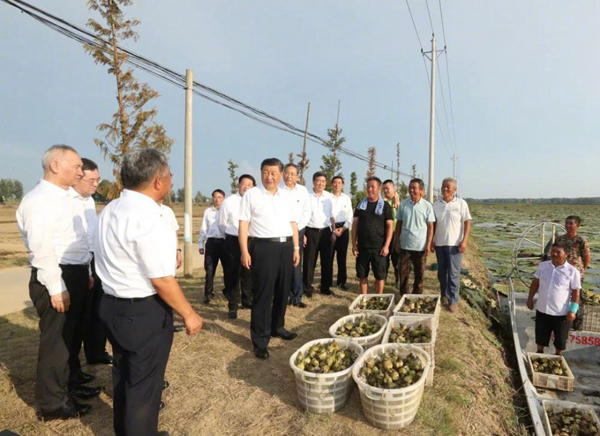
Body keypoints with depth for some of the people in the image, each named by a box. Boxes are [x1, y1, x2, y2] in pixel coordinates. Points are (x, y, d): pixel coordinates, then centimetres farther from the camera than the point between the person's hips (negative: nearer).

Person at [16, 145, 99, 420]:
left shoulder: (65, 198, 13)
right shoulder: (38, 199, -16)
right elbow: (41, 248, -23)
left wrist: (85, 273, 18)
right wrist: (56, 288, -23)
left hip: (75, 276, 9)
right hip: (55, 279, -9)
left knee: (70, 335, 22)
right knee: (55, 339, 4)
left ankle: (68, 382, 41)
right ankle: (52, 404, 21)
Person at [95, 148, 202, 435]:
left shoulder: (110, 211, 6)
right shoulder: (147, 217, -24)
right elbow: (161, 280, -23)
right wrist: (188, 314, -12)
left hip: (113, 305, 10)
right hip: (144, 312, -9)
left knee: (124, 376, 26)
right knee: (144, 384, 10)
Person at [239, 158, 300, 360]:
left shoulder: (287, 196, 13)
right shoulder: (251, 194, -1)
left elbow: (293, 223, 15)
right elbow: (243, 224, -5)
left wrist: (296, 248, 9)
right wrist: (245, 251, -11)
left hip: (286, 246, 5)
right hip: (263, 247, -5)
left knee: (282, 291, 14)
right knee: (262, 294, 0)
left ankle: (277, 327, 33)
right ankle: (260, 339, 11)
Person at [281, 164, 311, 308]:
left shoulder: (303, 190, 7)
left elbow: (307, 212, 6)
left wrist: (297, 228, -4)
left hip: (298, 232, 3)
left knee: (296, 265, 5)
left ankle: (296, 297, 12)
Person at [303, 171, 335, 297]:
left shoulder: (329, 197, 6)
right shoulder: (307, 196, -5)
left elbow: (332, 216, 11)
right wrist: (302, 234, -9)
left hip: (325, 231, 4)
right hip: (311, 232, -3)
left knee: (327, 261, 10)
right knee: (309, 261, 4)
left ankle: (325, 287, 23)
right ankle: (307, 288, 16)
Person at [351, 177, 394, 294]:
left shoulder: (385, 206, 0)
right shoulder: (361, 205, 7)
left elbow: (390, 226, -3)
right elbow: (355, 224, 7)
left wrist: (386, 246, -11)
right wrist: (354, 244, 1)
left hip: (378, 247, -2)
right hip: (362, 246, 3)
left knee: (380, 275, 4)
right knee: (362, 274, 9)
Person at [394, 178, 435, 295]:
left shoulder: (427, 205, -5)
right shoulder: (403, 204, 0)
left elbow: (430, 226, -3)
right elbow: (399, 223, 6)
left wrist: (429, 244, -7)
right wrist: (397, 241, 2)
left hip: (421, 245, -1)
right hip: (405, 244, 2)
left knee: (419, 272, 10)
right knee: (403, 271, 8)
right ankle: (403, 295, 23)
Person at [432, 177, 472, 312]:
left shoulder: (461, 203, -3)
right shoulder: (436, 204, 6)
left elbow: (467, 223, -5)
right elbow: (433, 224, 9)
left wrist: (464, 241, -12)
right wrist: (430, 240, 5)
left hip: (454, 243, -3)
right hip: (439, 243, 4)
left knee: (453, 273, -2)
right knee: (441, 272, 13)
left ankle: (453, 300, 7)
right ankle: (444, 296, 28)